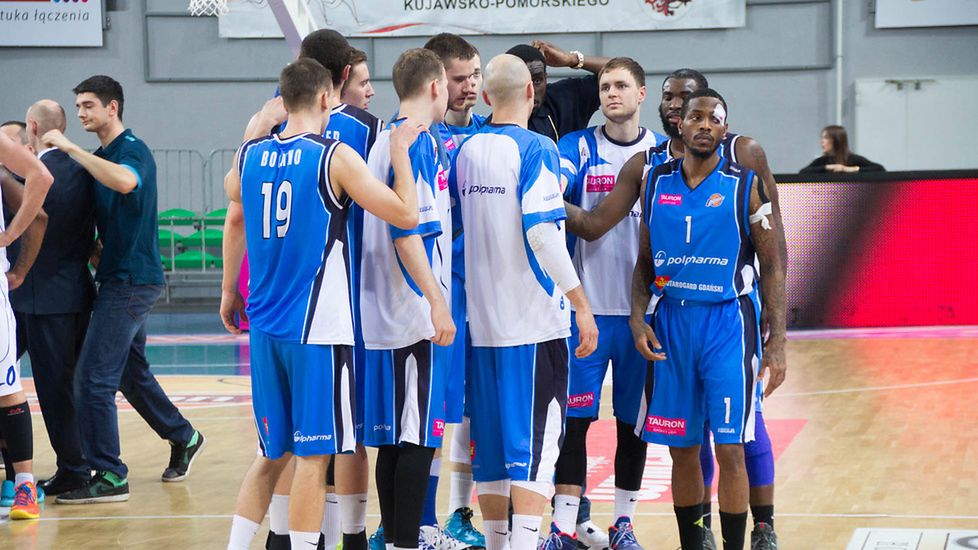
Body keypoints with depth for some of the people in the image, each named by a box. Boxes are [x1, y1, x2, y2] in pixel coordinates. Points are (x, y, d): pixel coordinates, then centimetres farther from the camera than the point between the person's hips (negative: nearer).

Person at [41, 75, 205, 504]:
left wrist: (71, 148, -31)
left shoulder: (133, 150, -12)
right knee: (132, 373, 19)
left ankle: (109, 476, -6)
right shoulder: (100, 157, 15)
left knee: (93, 379, -11)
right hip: (119, 278, 10)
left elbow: (125, 181, -37)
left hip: (131, 279, -10)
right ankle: (184, 439, 35)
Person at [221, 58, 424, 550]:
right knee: (314, 455, 0)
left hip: (266, 325, 6)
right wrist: (400, 151, 0)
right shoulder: (335, 157, -10)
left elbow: (233, 193, 28)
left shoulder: (251, 155, 6)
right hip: (317, 326, -6)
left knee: (274, 452, 16)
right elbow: (406, 215, -10)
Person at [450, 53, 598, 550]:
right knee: (536, 438, -5)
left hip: (481, 319, 6)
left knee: (490, 437, 12)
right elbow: (541, 232, -20)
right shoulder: (536, 149, -10)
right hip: (534, 321, -6)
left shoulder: (466, 151, 9)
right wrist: (581, 304, -17)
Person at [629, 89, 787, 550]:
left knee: (729, 450, -7)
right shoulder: (656, 182, 8)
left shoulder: (745, 185, -2)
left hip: (728, 322, -3)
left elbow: (772, 265, -2)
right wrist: (637, 318, -1)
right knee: (682, 450, 8)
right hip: (671, 321, 3)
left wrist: (777, 340, -8)